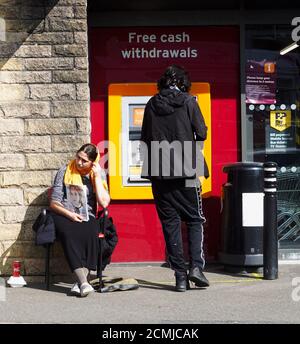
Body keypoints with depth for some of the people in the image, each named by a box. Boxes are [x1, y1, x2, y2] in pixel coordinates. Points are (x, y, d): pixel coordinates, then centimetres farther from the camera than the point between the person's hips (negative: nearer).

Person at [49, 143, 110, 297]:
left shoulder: (98, 174, 11)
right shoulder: (65, 171, 9)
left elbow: (104, 203, -3)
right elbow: (54, 203, 6)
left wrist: (97, 176, -4)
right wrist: (69, 214, -12)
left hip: (87, 217, 1)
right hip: (64, 215, -1)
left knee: (89, 234, -36)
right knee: (70, 234, -36)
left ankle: (80, 281, -38)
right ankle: (83, 282, -44)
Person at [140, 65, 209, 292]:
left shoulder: (152, 104, 7)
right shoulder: (188, 101, -2)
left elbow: (145, 138, 10)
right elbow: (201, 133, -4)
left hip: (159, 173, 2)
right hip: (186, 171, -2)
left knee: (170, 223, 6)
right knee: (195, 220, 10)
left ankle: (180, 275, 4)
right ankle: (196, 266, -6)